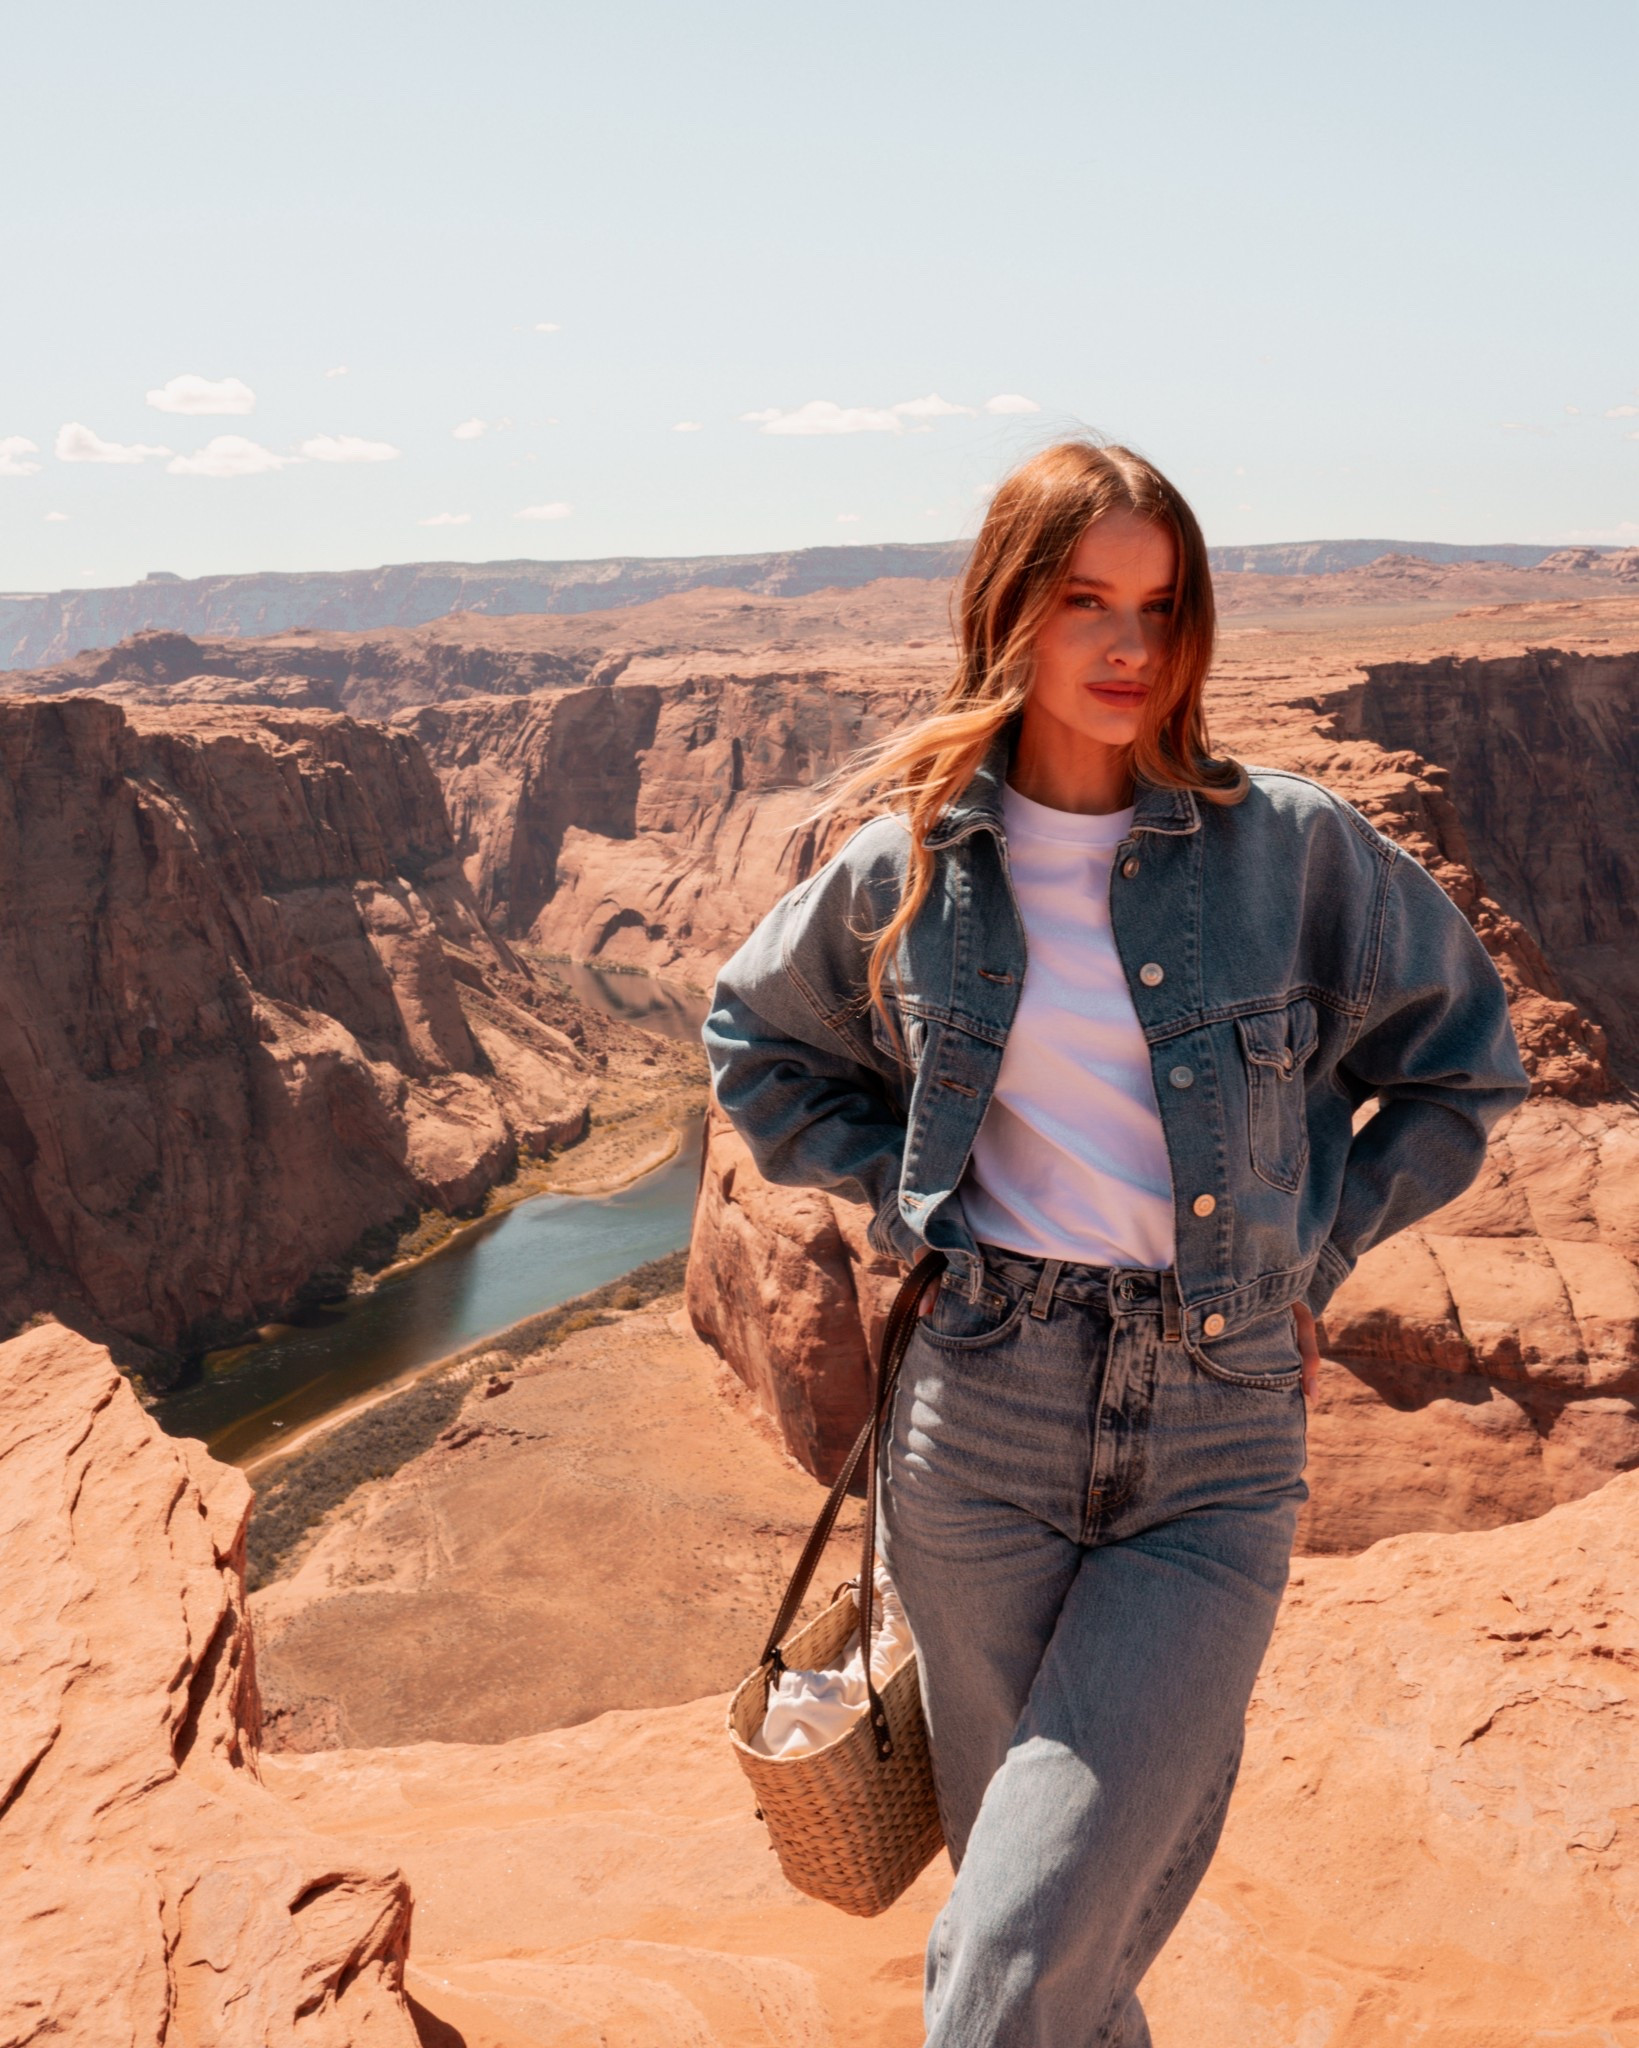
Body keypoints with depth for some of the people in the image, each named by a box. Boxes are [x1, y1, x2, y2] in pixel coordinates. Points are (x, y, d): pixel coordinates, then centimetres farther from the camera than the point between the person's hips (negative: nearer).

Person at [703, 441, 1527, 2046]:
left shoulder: (1291, 851, -4)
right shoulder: (909, 867, 0)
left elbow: (1464, 1068, 10)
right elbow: (753, 1039, 17)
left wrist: (1310, 1247, 3)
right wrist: (907, 1196, 5)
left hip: (1220, 1447, -1)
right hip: (983, 1425, 2)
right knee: (1023, 1885, 17)